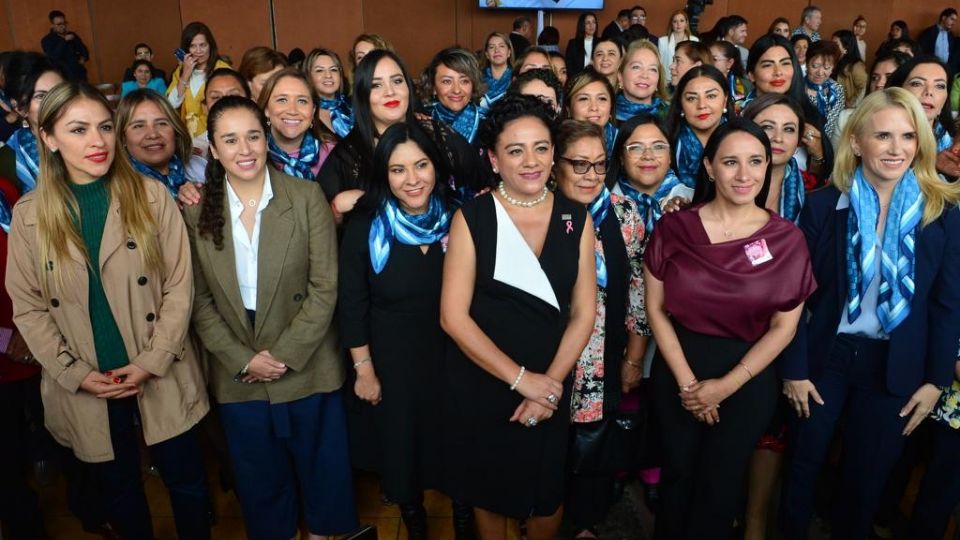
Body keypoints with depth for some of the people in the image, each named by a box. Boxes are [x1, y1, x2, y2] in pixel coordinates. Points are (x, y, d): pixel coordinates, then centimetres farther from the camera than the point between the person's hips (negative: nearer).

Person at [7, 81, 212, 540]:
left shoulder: (151, 196, -5)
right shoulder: (29, 215, -3)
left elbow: (178, 286, -6)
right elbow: (27, 309, 0)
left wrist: (151, 363, -13)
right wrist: (77, 374, -9)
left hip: (160, 379, -1)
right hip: (86, 388, 1)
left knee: (187, 482, 11)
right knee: (119, 490, 18)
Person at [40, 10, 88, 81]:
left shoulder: (72, 35, 14)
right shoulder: (47, 41, -1)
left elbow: (83, 50, 23)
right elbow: (53, 56, -16)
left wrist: (83, 58, 0)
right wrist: (64, 41, -19)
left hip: (80, 74, 5)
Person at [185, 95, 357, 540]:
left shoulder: (307, 197, -8)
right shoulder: (197, 212, -2)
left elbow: (324, 287, -10)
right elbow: (199, 301, -1)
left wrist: (284, 354, -15)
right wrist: (243, 360, -10)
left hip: (306, 367, -1)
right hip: (237, 375, 2)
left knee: (320, 466, 16)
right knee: (259, 479, 18)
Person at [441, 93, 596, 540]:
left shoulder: (576, 219, -3)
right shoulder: (471, 218, -10)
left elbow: (583, 313, -2)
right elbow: (453, 316, -14)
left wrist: (550, 383, -12)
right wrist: (520, 378, -17)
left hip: (551, 387, 2)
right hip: (481, 386, -1)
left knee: (546, 494, 16)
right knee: (489, 490, 18)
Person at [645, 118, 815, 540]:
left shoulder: (786, 239, -8)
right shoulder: (674, 229, -8)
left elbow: (784, 326, -5)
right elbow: (656, 308, -5)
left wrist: (726, 386, -10)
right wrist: (686, 380, -9)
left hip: (748, 377, 0)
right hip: (677, 368, 1)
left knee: (720, 483, 13)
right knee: (678, 473, 16)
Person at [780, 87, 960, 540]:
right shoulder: (822, 205, -8)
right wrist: (794, 368, -8)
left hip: (895, 364, 1)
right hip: (827, 354, 0)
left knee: (869, 476, 14)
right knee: (803, 464, 12)